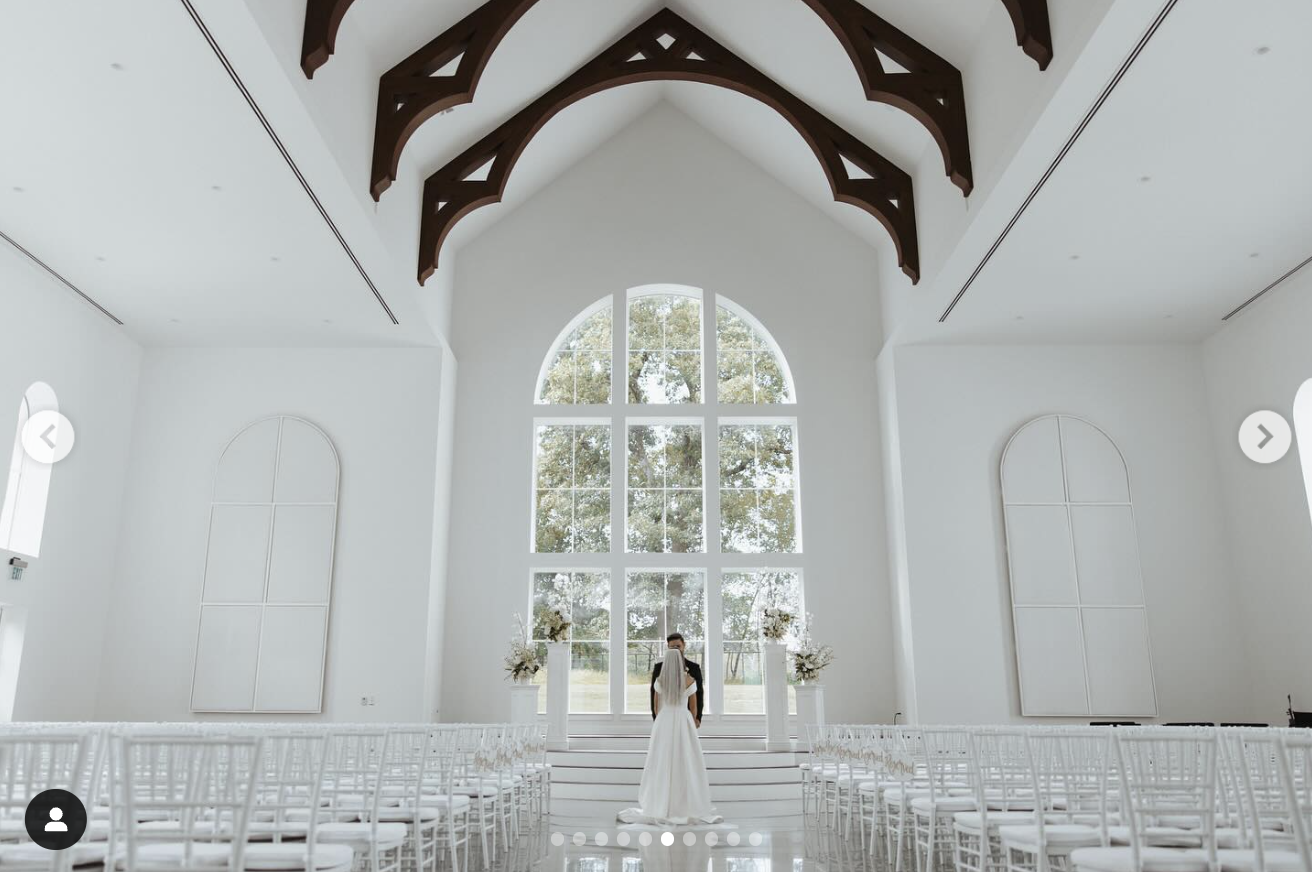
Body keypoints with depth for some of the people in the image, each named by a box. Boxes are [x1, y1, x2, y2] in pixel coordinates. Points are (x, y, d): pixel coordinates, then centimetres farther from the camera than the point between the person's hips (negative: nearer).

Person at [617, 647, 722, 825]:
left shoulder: (659, 681, -3)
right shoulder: (690, 681, -6)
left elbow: (657, 707, 9)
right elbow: (694, 708, 4)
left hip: (663, 724, 1)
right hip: (684, 723, -1)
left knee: (662, 765, 6)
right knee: (686, 765, 5)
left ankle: (659, 808, 9)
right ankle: (689, 807, 7)